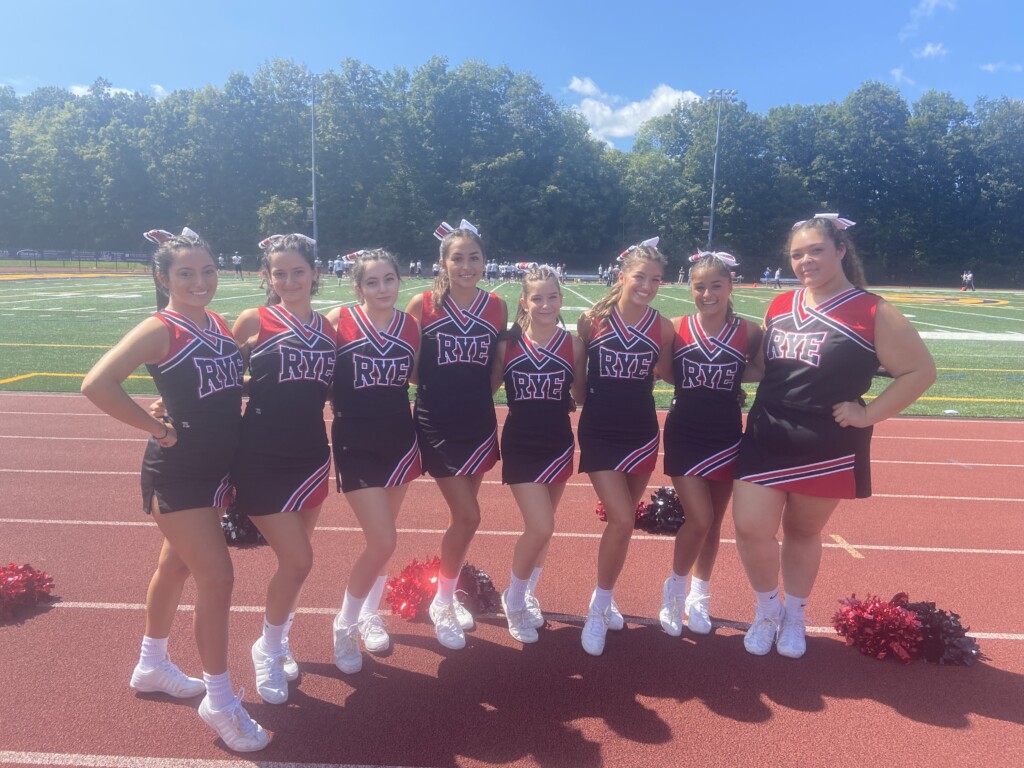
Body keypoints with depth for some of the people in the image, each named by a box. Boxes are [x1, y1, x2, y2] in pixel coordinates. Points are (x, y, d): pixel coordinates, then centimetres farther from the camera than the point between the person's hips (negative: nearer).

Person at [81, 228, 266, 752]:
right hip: (177, 473, -7)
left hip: (216, 468, 8)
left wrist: (232, 439, 6)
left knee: (177, 567, 22)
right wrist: (155, 427, -19)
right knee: (217, 579, -6)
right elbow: (97, 384, -27)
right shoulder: (159, 330, -16)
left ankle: (152, 665, 43)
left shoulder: (221, 326, 6)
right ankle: (219, 701, 12)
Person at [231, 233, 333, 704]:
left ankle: (278, 641, 40)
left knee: (293, 561, 15)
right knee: (297, 561, -5)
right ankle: (268, 650, 23)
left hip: (312, 457, 4)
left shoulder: (328, 327, 5)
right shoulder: (254, 321, -7)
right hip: (263, 462, -4)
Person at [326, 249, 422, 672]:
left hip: (400, 440, 4)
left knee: (381, 537, 15)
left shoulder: (411, 326, 2)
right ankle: (344, 625, 17)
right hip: (355, 444, -4)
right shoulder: (339, 321, -10)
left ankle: (369, 614, 38)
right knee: (383, 541, -8)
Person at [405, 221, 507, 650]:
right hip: (437, 425, -4)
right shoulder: (423, 305, -9)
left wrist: (478, 391, 2)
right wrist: (435, 388, -6)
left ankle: (447, 595, 35)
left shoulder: (496, 308, 1)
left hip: (480, 423, 4)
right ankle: (442, 604, 18)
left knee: (462, 515, 13)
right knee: (468, 517, -5)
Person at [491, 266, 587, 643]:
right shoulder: (508, 344, -6)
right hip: (520, 445, -2)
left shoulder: (573, 345, -3)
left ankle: (528, 595, 40)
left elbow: (581, 396, 6)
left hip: (558, 444, 3)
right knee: (541, 527, -10)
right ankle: (513, 599, 17)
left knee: (541, 528, 15)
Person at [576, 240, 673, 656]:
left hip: (642, 433, 3)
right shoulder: (593, 319, -9)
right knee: (622, 521, -12)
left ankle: (603, 600, 35)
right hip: (599, 433, -3)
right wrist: (579, 397, -5)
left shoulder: (663, 328, -3)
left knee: (622, 521, 12)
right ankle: (598, 609, 11)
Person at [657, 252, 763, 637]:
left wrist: (730, 377, -11)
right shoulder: (676, 328, -7)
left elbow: (761, 371, 4)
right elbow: (665, 373, -2)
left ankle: (699, 595, 34)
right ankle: (675, 587, 19)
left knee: (714, 521, 13)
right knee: (699, 519, -8)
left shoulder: (748, 331, -6)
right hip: (684, 436, -2)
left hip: (726, 437, 2)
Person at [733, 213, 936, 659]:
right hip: (765, 439, 3)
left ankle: (793, 616, 36)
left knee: (803, 532, 12)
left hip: (827, 449, -3)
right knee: (750, 528, -3)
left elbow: (921, 370, -6)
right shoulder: (780, 306, 6)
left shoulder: (873, 313, -8)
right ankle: (767, 610, 24)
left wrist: (869, 413, -11)